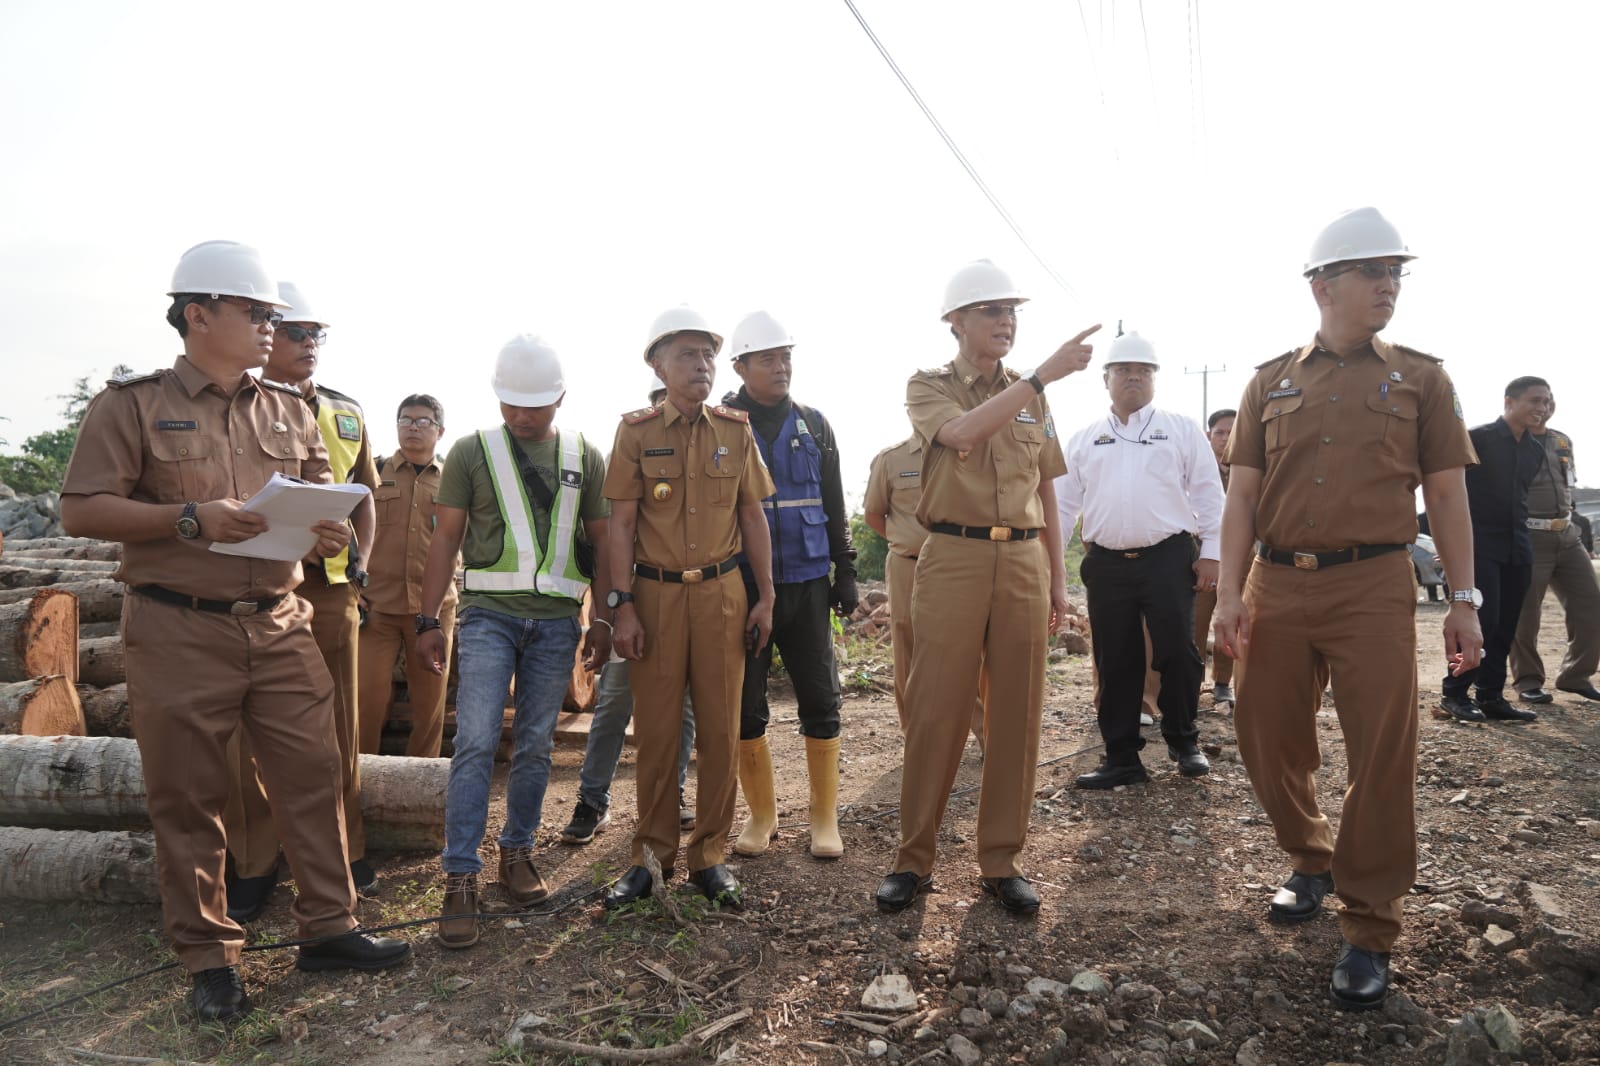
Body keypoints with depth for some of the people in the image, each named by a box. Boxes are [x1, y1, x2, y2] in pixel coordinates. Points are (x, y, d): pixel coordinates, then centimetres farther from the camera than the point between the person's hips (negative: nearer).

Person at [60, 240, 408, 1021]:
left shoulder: (290, 412, 13)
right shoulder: (134, 403, 0)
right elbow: (81, 511, -6)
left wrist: (331, 533, -5)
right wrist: (192, 519, -18)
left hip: (280, 627, 4)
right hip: (179, 630, -4)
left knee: (313, 776, 6)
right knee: (187, 800, 6)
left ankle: (328, 928, 19)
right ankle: (208, 957, 20)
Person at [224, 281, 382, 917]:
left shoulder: (347, 414, 14)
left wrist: (358, 557, 4)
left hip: (333, 587, 4)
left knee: (338, 726, 11)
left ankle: (345, 852, 24)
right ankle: (253, 867, 17)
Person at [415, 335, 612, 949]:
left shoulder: (584, 458, 8)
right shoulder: (471, 452, 4)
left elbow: (600, 541, 10)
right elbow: (446, 538, 3)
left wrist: (603, 619, 6)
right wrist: (428, 621, -1)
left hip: (557, 620, 2)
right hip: (489, 613, -2)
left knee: (535, 747, 8)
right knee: (476, 743, -9)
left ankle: (518, 853, 24)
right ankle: (460, 877, -2)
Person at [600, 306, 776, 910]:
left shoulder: (735, 430, 7)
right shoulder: (636, 432, 1)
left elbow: (753, 518, 9)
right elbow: (622, 523, -1)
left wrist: (765, 598, 5)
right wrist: (623, 606, -7)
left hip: (722, 594, 2)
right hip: (657, 593, -1)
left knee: (720, 729, 5)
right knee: (655, 730, 5)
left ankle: (709, 855, 19)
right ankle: (652, 855, 20)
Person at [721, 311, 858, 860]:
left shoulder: (813, 424, 8)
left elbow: (834, 505, 11)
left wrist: (845, 571, 8)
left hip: (806, 584, 2)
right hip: (742, 586, -2)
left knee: (820, 700, 4)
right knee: (746, 705, 6)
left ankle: (825, 817, 17)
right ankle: (762, 814, 22)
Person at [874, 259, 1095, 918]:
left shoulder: (1031, 397, 16)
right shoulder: (928, 387, 4)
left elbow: (1046, 493, 18)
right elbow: (963, 432, -20)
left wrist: (1057, 580, 14)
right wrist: (1046, 373, -22)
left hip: (1024, 563, 4)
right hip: (954, 560, -4)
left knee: (1016, 717, 6)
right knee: (935, 714, -1)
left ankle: (1002, 862, 19)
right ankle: (914, 859, 13)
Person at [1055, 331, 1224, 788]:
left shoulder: (1182, 430, 6)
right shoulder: (1083, 439, 13)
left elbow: (1208, 494, 4)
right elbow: (1062, 502, 11)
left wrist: (1210, 552, -3)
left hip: (1168, 558, -2)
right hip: (1106, 564, 2)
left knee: (1177, 652, -1)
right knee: (1115, 664, 6)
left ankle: (1183, 742, 22)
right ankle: (1121, 758, 16)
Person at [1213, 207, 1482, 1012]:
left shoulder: (1420, 378, 8)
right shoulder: (1270, 382, 9)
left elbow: (1447, 495, 7)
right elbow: (1241, 496, 5)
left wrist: (1464, 599, 1)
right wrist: (1229, 593, -5)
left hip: (1374, 588, -1)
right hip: (1277, 584, 2)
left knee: (1381, 756, -2)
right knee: (1268, 739, 8)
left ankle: (1369, 932, 12)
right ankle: (1311, 861, 35)